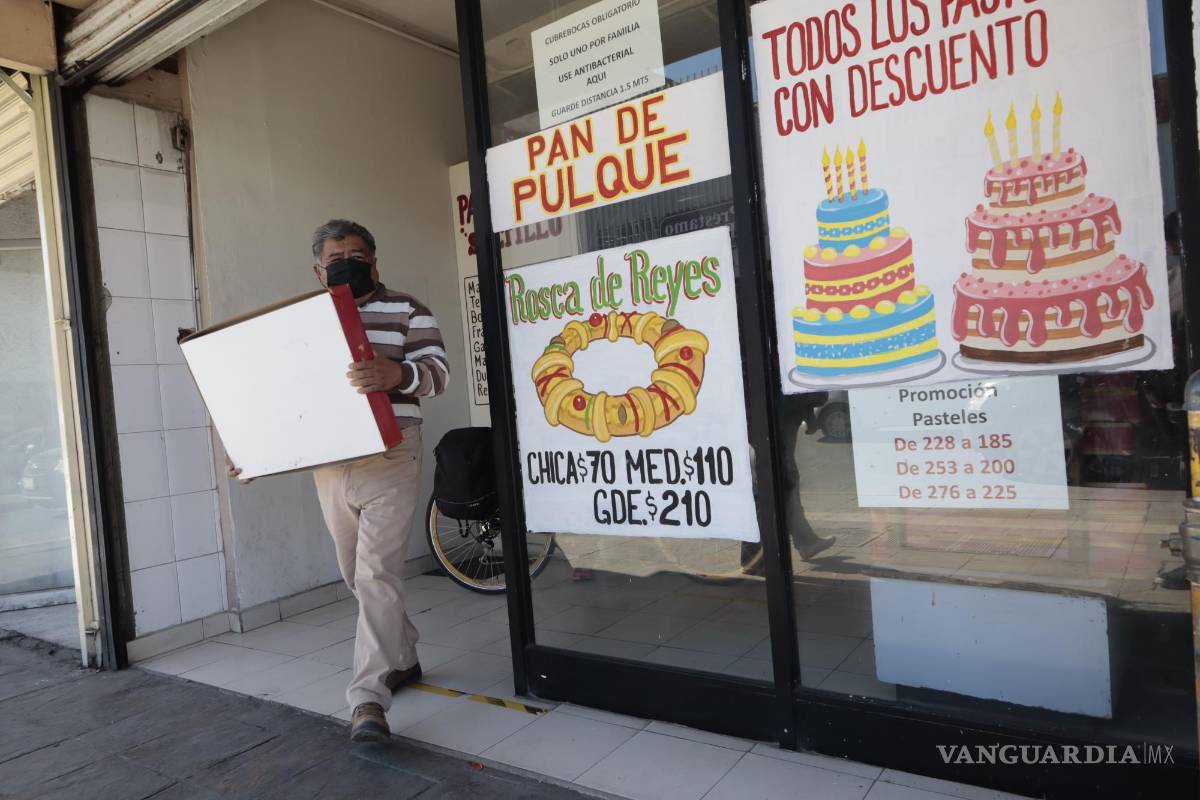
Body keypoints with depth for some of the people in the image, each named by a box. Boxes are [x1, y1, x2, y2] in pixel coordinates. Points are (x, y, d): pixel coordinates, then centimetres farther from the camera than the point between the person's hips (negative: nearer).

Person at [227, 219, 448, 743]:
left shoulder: (406, 310, 2)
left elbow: (436, 371, -11)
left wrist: (396, 373, -33)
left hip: (388, 460, -5)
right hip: (328, 466, 6)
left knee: (377, 573, -11)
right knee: (356, 576, 13)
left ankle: (368, 698, -6)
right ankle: (403, 660, 32)